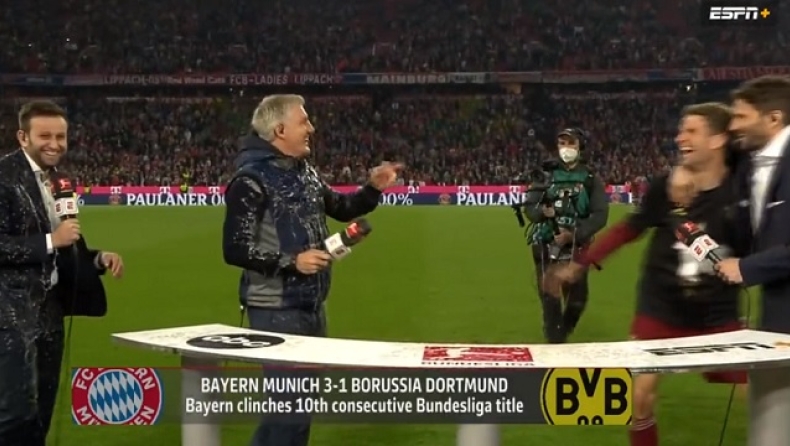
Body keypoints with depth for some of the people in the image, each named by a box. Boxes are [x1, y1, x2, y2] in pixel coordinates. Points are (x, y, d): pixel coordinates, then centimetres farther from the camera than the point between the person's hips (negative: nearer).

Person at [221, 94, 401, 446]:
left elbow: (340, 208, 23)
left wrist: (373, 189, 6)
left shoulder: (305, 172, 9)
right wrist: (291, 261, -24)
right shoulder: (251, 180, -16)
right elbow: (235, 249, -19)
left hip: (312, 305, 9)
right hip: (276, 311, -8)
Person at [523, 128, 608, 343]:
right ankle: (555, 342, 9)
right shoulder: (546, 174, 6)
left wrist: (574, 234, -20)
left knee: (577, 298, 5)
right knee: (549, 298, -2)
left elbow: (600, 215, -7)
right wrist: (542, 211, -18)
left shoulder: (591, 179, 1)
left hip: (576, 247, 0)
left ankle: (562, 333, 33)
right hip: (546, 246, 1)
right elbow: (529, 207, 6)